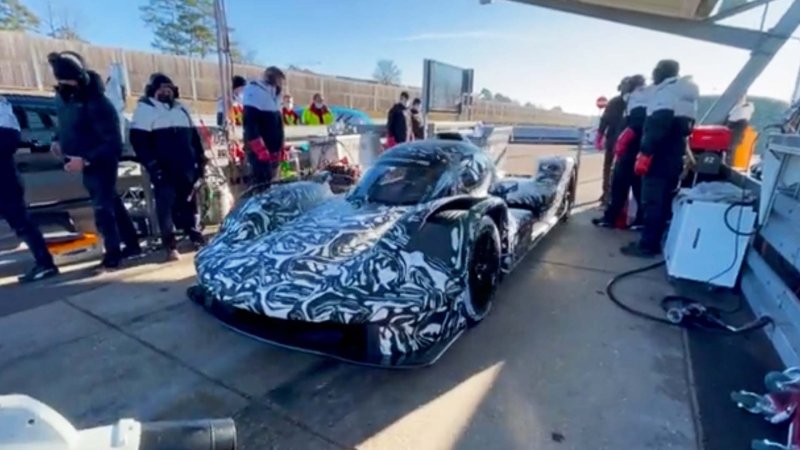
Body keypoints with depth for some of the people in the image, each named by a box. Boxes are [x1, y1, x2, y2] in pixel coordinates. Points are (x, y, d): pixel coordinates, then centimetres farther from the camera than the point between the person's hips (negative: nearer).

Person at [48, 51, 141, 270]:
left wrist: (85, 160, -33)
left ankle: (113, 254, 7)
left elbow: (113, 144, -28)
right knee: (111, 201, 15)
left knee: (103, 207, -6)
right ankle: (131, 244, 27)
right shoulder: (63, 97, 1)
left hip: (101, 162, -9)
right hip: (85, 161, 9)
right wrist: (58, 140, 6)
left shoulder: (97, 104, -26)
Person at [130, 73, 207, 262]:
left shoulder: (181, 109, 19)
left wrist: (201, 159, 13)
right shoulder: (145, 109, 1)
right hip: (164, 169, -5)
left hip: (187, 167, 5)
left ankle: (196, 237, 19)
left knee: (190, 204, 10)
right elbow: (138, 140, -7)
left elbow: (194, 136, 21)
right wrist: (152, 165, -16)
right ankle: (170, 245, 0)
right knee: (167, 206, -5)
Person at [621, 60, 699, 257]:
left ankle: (647, 244, -6)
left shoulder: (666, 92, -9)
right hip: (675, 157, 10)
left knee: (653, 200, -8)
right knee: (663, 200, 11)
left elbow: (657, 126, -22)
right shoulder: (685, 94, 21)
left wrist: (645, 153, -25)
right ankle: (654, 241, 17)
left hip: (660, 156, -10)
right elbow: (681, 128, 22)